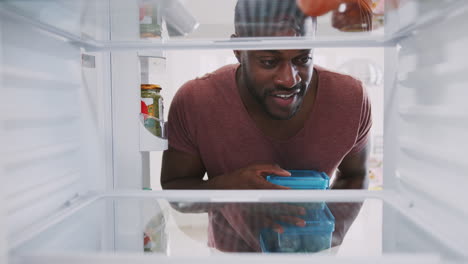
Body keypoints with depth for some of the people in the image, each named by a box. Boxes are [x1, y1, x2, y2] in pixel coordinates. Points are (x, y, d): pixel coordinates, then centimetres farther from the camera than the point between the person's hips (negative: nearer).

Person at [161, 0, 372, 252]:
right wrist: (229, 185, -35)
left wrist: (334, 234, -23)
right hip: (232, 250, -1)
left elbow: (355, 176, -5)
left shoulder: (350, 99, -22)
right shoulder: (194, 102, -27)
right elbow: (171, 188, -15)